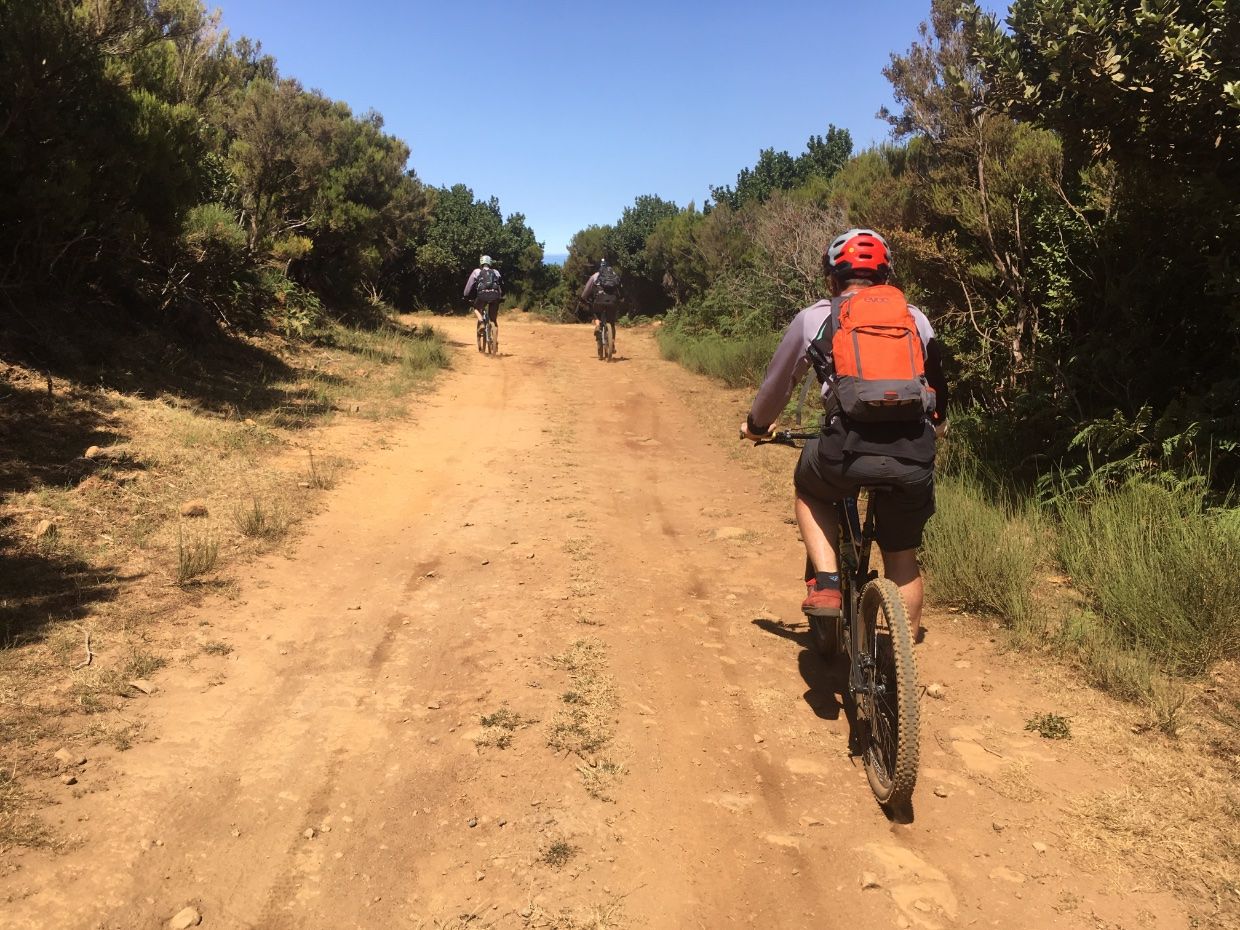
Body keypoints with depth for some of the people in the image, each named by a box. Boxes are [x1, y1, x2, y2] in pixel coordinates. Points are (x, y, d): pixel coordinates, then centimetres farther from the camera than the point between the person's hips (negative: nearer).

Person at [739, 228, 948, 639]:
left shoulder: (814, 317, 15)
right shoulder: (915, 317, 22)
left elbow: (778, 381, 25)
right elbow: (937, 379, 35)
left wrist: (756, 425, 44)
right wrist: (937, 424, 55)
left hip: (849, 448, -2)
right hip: (914, 455, 3)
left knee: (809, 488, 32)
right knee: (903, 560, 22)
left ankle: (826, 583, 16)